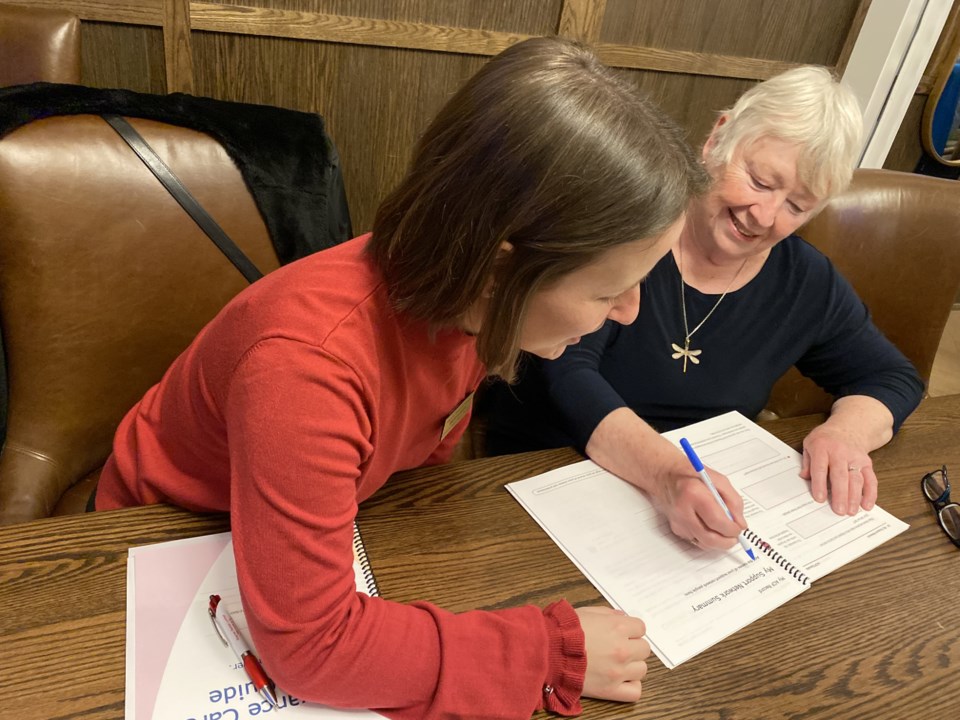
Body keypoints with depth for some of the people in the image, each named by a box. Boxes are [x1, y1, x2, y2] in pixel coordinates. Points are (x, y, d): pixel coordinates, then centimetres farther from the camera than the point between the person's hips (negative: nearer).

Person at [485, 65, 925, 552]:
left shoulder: (806, 283, 1)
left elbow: (894, 378, 13)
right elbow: (568, 374, -22)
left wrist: (845, 432, -10)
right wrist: (665, 472, -38)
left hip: (701, 497, 5)